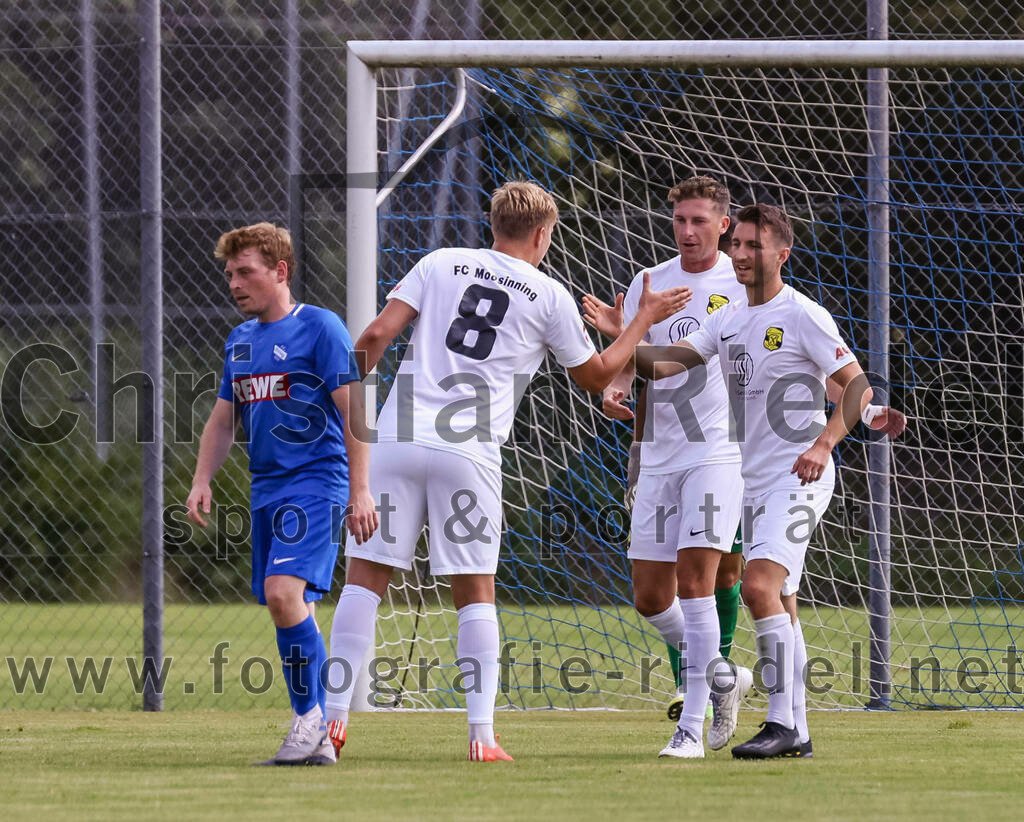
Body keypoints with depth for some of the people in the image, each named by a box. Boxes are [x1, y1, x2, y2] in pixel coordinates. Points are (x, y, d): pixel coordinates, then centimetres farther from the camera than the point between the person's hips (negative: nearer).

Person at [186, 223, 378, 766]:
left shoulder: (320, 327, -5)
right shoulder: (240, 340, 16)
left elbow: (353, 410, -9)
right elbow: (223, 419, 23)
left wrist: (360, 491, -14)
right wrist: (202, 482, 9)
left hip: (316, 481, -7)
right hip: (266, 487, 7)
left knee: (284, 591, -23)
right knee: (295, 614, 6)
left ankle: (310, 716, -13)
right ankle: (315, 739, 10)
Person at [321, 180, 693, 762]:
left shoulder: (440, 265, 12)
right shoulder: (549, 296, 9)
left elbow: (378, 334, 2)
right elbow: (595, 375, 21)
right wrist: (645, 319, 32)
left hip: (397, 438, 1)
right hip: (469, 453, -1)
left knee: (366, 577, 6)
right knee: (475, 592, 6)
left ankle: (334, 716, -1)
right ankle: (482, 735, -1)